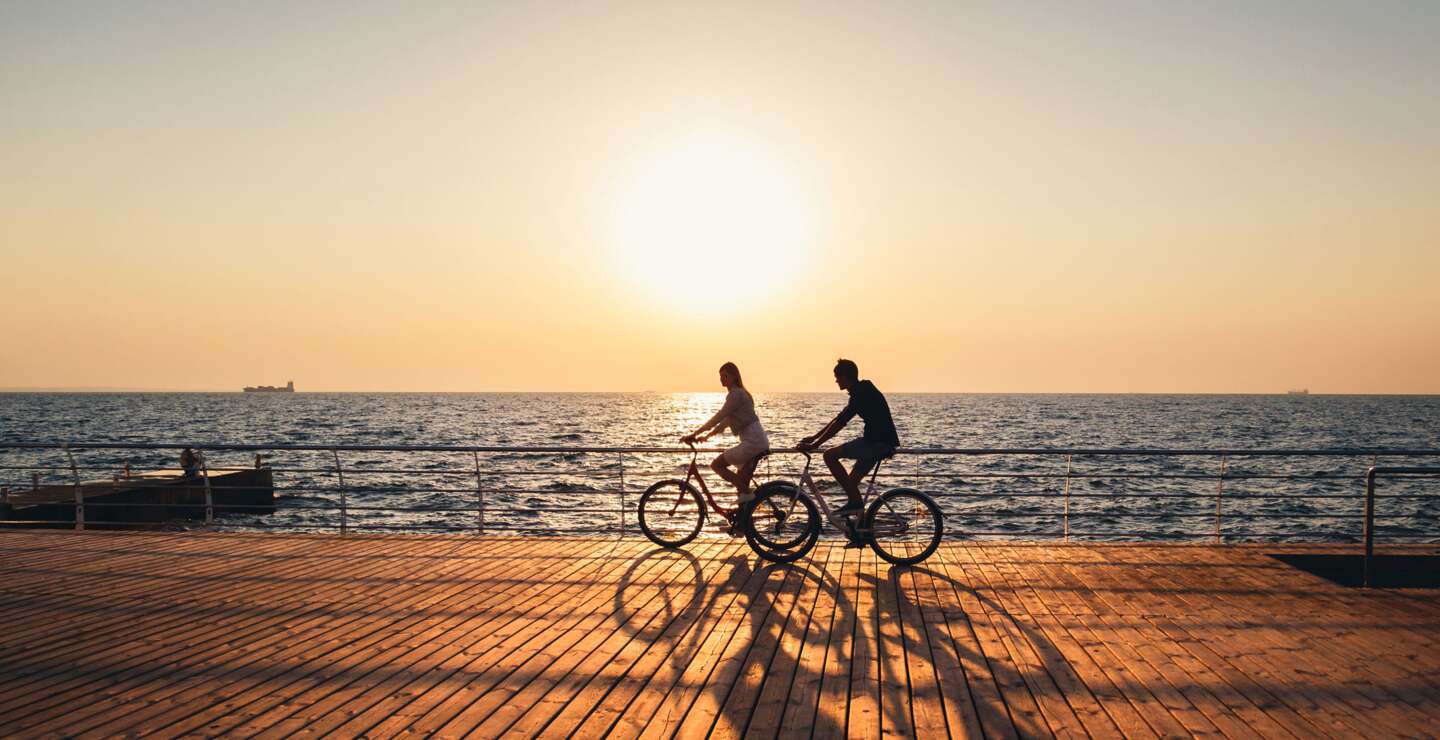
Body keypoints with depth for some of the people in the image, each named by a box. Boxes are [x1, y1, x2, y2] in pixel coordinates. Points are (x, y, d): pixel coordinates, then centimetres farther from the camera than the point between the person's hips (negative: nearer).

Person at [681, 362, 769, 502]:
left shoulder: (736, 394, -10)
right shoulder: (739, 393, 20)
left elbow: (718, 417, -15)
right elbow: (726, 420, 23)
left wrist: (694, 434, -13)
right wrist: (706, 435, 17)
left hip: (752, 442, -10)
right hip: (760, 442, 10)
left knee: (716, 465, -8)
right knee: (741, 481, 13)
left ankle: (745, 492, -9)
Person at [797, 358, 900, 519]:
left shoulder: (862, 394, -15)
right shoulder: (863, 390, 16)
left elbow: (839, 424, -20)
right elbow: (838, 419, 23)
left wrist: (814, 445, -18)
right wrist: (814, 437, 22)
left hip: (879, 442, -10)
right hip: (882, 442, 10)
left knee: (830, 455, -13)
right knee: (851, 483, 14)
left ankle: (854, 501, -11)